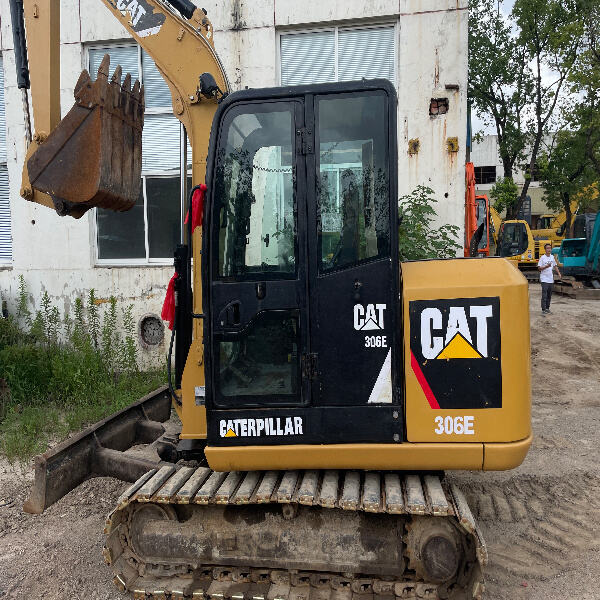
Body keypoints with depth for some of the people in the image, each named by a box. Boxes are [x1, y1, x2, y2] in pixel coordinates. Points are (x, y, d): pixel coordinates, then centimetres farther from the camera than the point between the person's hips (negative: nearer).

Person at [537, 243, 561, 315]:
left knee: (549, 295, 11)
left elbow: (555, 266, 20)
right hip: (544, 279, -6)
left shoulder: (552, 257, 8)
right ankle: (543, 310, -7)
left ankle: (547, 308, 19)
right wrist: (546, 266, -23)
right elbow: (539, 268, -9)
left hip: (551, 279, 6)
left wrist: (559, 273, 10)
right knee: (544, 295, -9)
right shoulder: (542, 257, -8)